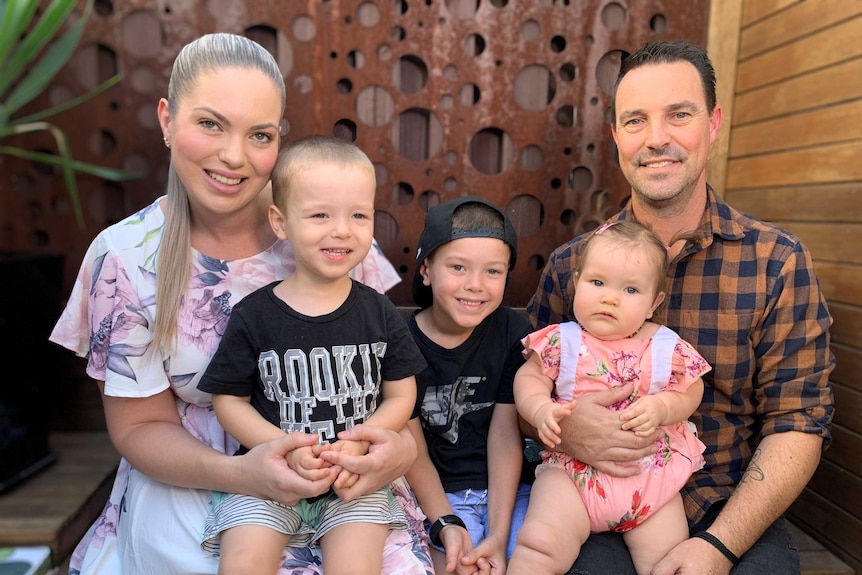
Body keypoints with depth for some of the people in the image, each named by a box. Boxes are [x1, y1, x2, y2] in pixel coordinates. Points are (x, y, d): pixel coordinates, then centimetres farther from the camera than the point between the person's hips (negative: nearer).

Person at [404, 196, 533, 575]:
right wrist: (445, 525, -20)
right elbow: (413, 449, -8)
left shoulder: (513, 333, -6)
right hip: (440, 493, -2)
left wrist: (499, 534, -15)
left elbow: (504, 433, -9)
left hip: (510, 488, 2)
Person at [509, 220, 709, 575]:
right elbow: (528, 377, 2)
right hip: (574, 470, -2)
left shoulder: (667, 348, 1)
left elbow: (691, 391, 8)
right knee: (540, 545, -18)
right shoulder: (562, 341, -2)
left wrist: (662, 407, -13)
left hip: (653, 476, 2)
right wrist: (542, 410, -17)